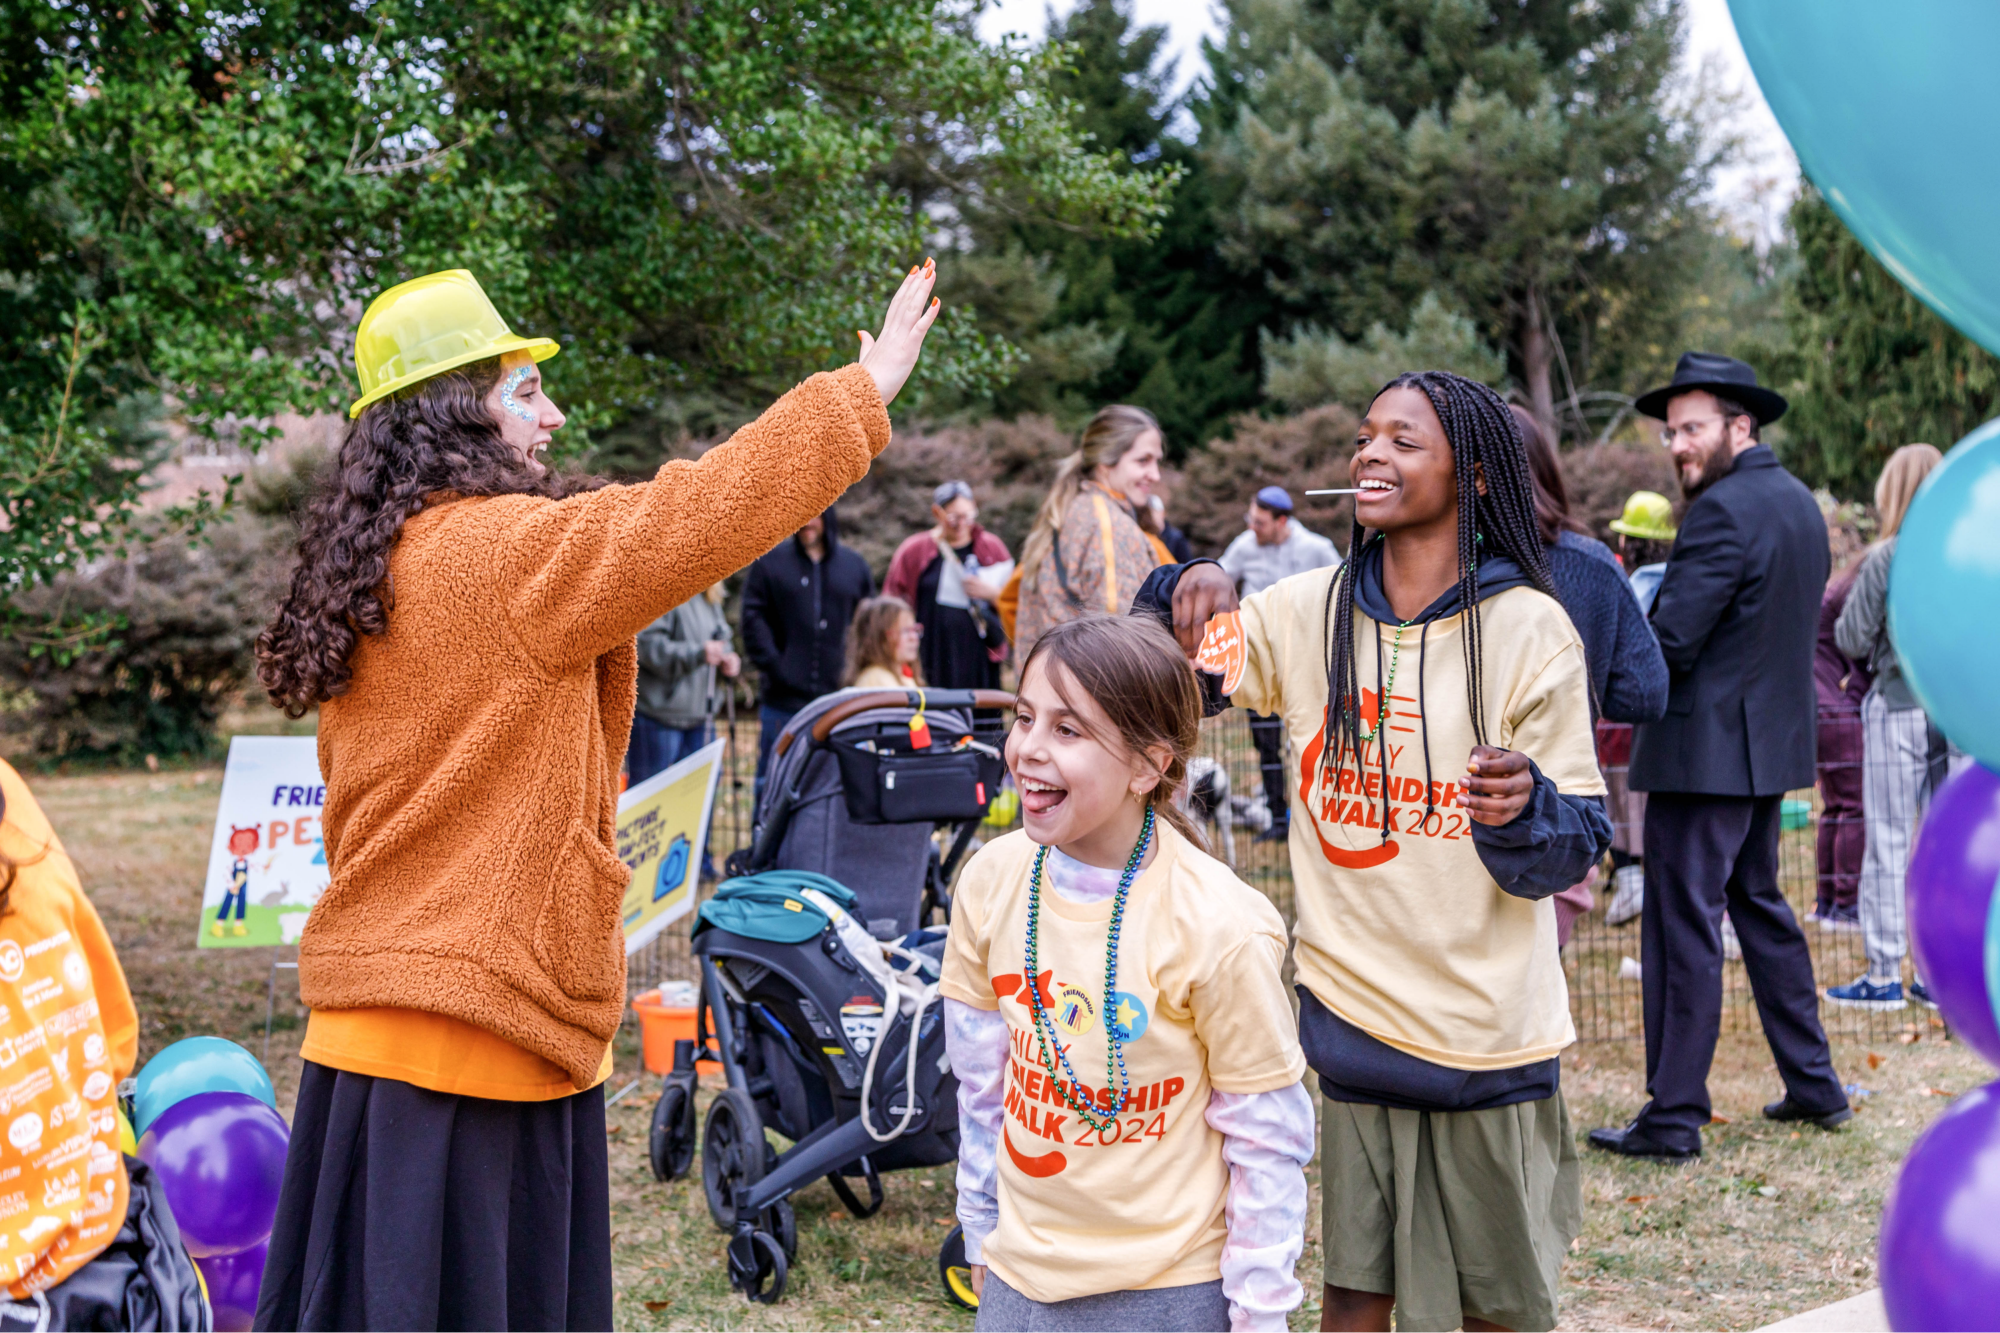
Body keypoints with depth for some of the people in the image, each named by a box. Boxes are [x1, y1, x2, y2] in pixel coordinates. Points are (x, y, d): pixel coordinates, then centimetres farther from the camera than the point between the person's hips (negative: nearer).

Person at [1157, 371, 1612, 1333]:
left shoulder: (1527, 629, -7)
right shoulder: (1308, 612, 2)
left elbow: (1573, 852, -6)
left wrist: (1523, 808, -29)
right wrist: (1186, 593, -13)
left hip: (1489, 1029, -2)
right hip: (1354, 1012, 2)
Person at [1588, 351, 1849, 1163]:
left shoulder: (1722, 511, -18)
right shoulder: (1799, 502, 12)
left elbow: (1668, 644, -22)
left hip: (1706, 750, -10)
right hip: (1774, 741, 10)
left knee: (1684, 928, -4)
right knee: (1759, 905, 21)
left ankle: (1674, 1117, 1)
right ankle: (1814, 1084, 26)